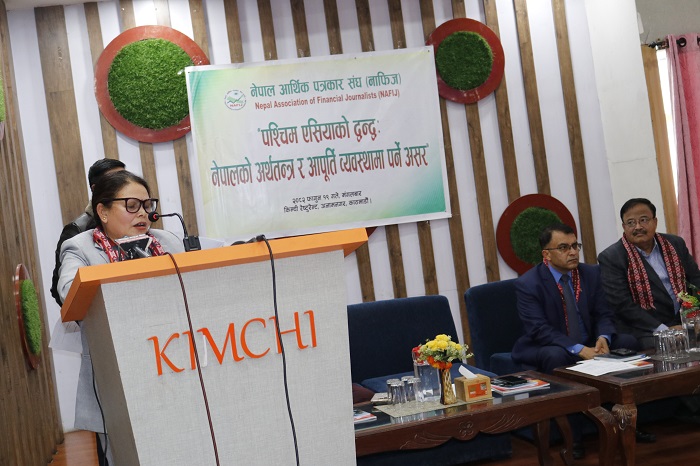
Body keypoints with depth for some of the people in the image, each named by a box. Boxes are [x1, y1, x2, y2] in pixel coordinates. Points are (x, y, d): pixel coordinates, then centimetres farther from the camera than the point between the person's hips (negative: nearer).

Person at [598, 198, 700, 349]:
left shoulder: (675, 244, 12)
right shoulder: (610, 258, -5)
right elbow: (622, 304, -11)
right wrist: (663, 330, -18)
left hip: (685, 322, 5)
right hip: (647, 333, -5)